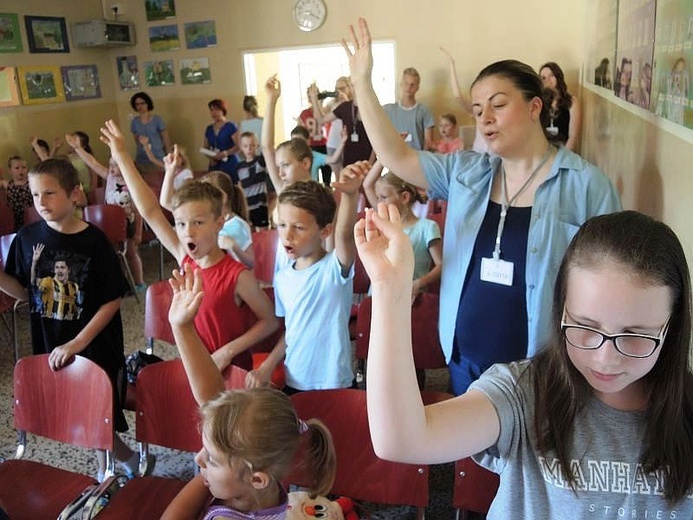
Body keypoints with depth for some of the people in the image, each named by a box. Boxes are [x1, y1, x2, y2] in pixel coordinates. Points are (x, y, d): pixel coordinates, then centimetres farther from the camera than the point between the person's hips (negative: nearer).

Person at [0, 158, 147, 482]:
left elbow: (113, 300, -14)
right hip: (50, 346, 5)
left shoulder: (94, 241, -16)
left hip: (95, 345, -4)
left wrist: (77, 343, -17)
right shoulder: (27, 238, -4)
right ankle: (128, 459, 36)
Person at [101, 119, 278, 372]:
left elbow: (270, 321, -10)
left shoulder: (237, 276, -18)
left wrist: (228, 351, -20)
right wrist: (122, 158, -3)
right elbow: (151, 212, -3)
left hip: (229, 371, -6)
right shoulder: (185, 259, -3)